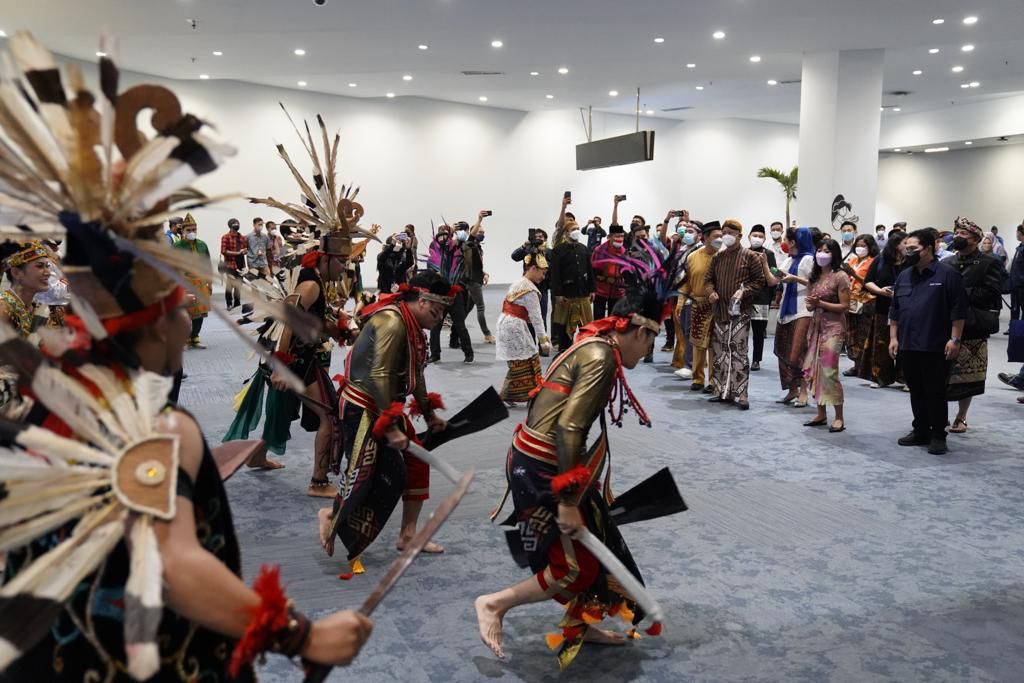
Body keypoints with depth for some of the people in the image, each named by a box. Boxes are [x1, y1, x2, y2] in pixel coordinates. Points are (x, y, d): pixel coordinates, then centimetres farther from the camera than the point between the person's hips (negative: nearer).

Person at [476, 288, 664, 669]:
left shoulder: (594, 347, 11)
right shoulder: (601, 357, -19)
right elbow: (569, 429, -26)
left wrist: (578, 487, 24)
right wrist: (568, 500, -23)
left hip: (542, 462, 10)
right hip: (539, 470, -10)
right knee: (577, 566, 1)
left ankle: (580, 625, 35)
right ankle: (494, 604, 11)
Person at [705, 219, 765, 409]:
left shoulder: (750, 256, -1)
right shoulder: (718, 257, 14)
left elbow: (760, 280, -2)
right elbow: (709, 278, 16)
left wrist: (743, 291, -17)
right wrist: (711, 291, -5)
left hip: (740, 312, -5)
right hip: (719, 311, 5)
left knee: (739, 352, -7)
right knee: (720, 352, 9)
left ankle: (739, 394, -4)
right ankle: (721, 391, 17)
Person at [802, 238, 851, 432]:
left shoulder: (840, 276, -7)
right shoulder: (814, 276, 13)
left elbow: (844, 306, -11)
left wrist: (820, 303, -18)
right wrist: (810, 304, -6)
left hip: (833, 328, -7)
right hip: (816, 326, 7)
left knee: (829, 371, -11)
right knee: (813, 371, 5)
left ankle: (839, 418, -2)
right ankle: (821, 414, 15)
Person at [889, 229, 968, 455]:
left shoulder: (947, 275, -6)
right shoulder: (903, 276, 12)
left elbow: (958, 311, -9)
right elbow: (895, 311, 15)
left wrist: (955, 339, -12)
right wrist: (893, 337, 9)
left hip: (935, 347, -6)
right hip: (908, 346, 6)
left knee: (935, 392, 0)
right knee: (916, 391, 13)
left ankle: (938, 436, 9)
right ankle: (921, 431, 23)